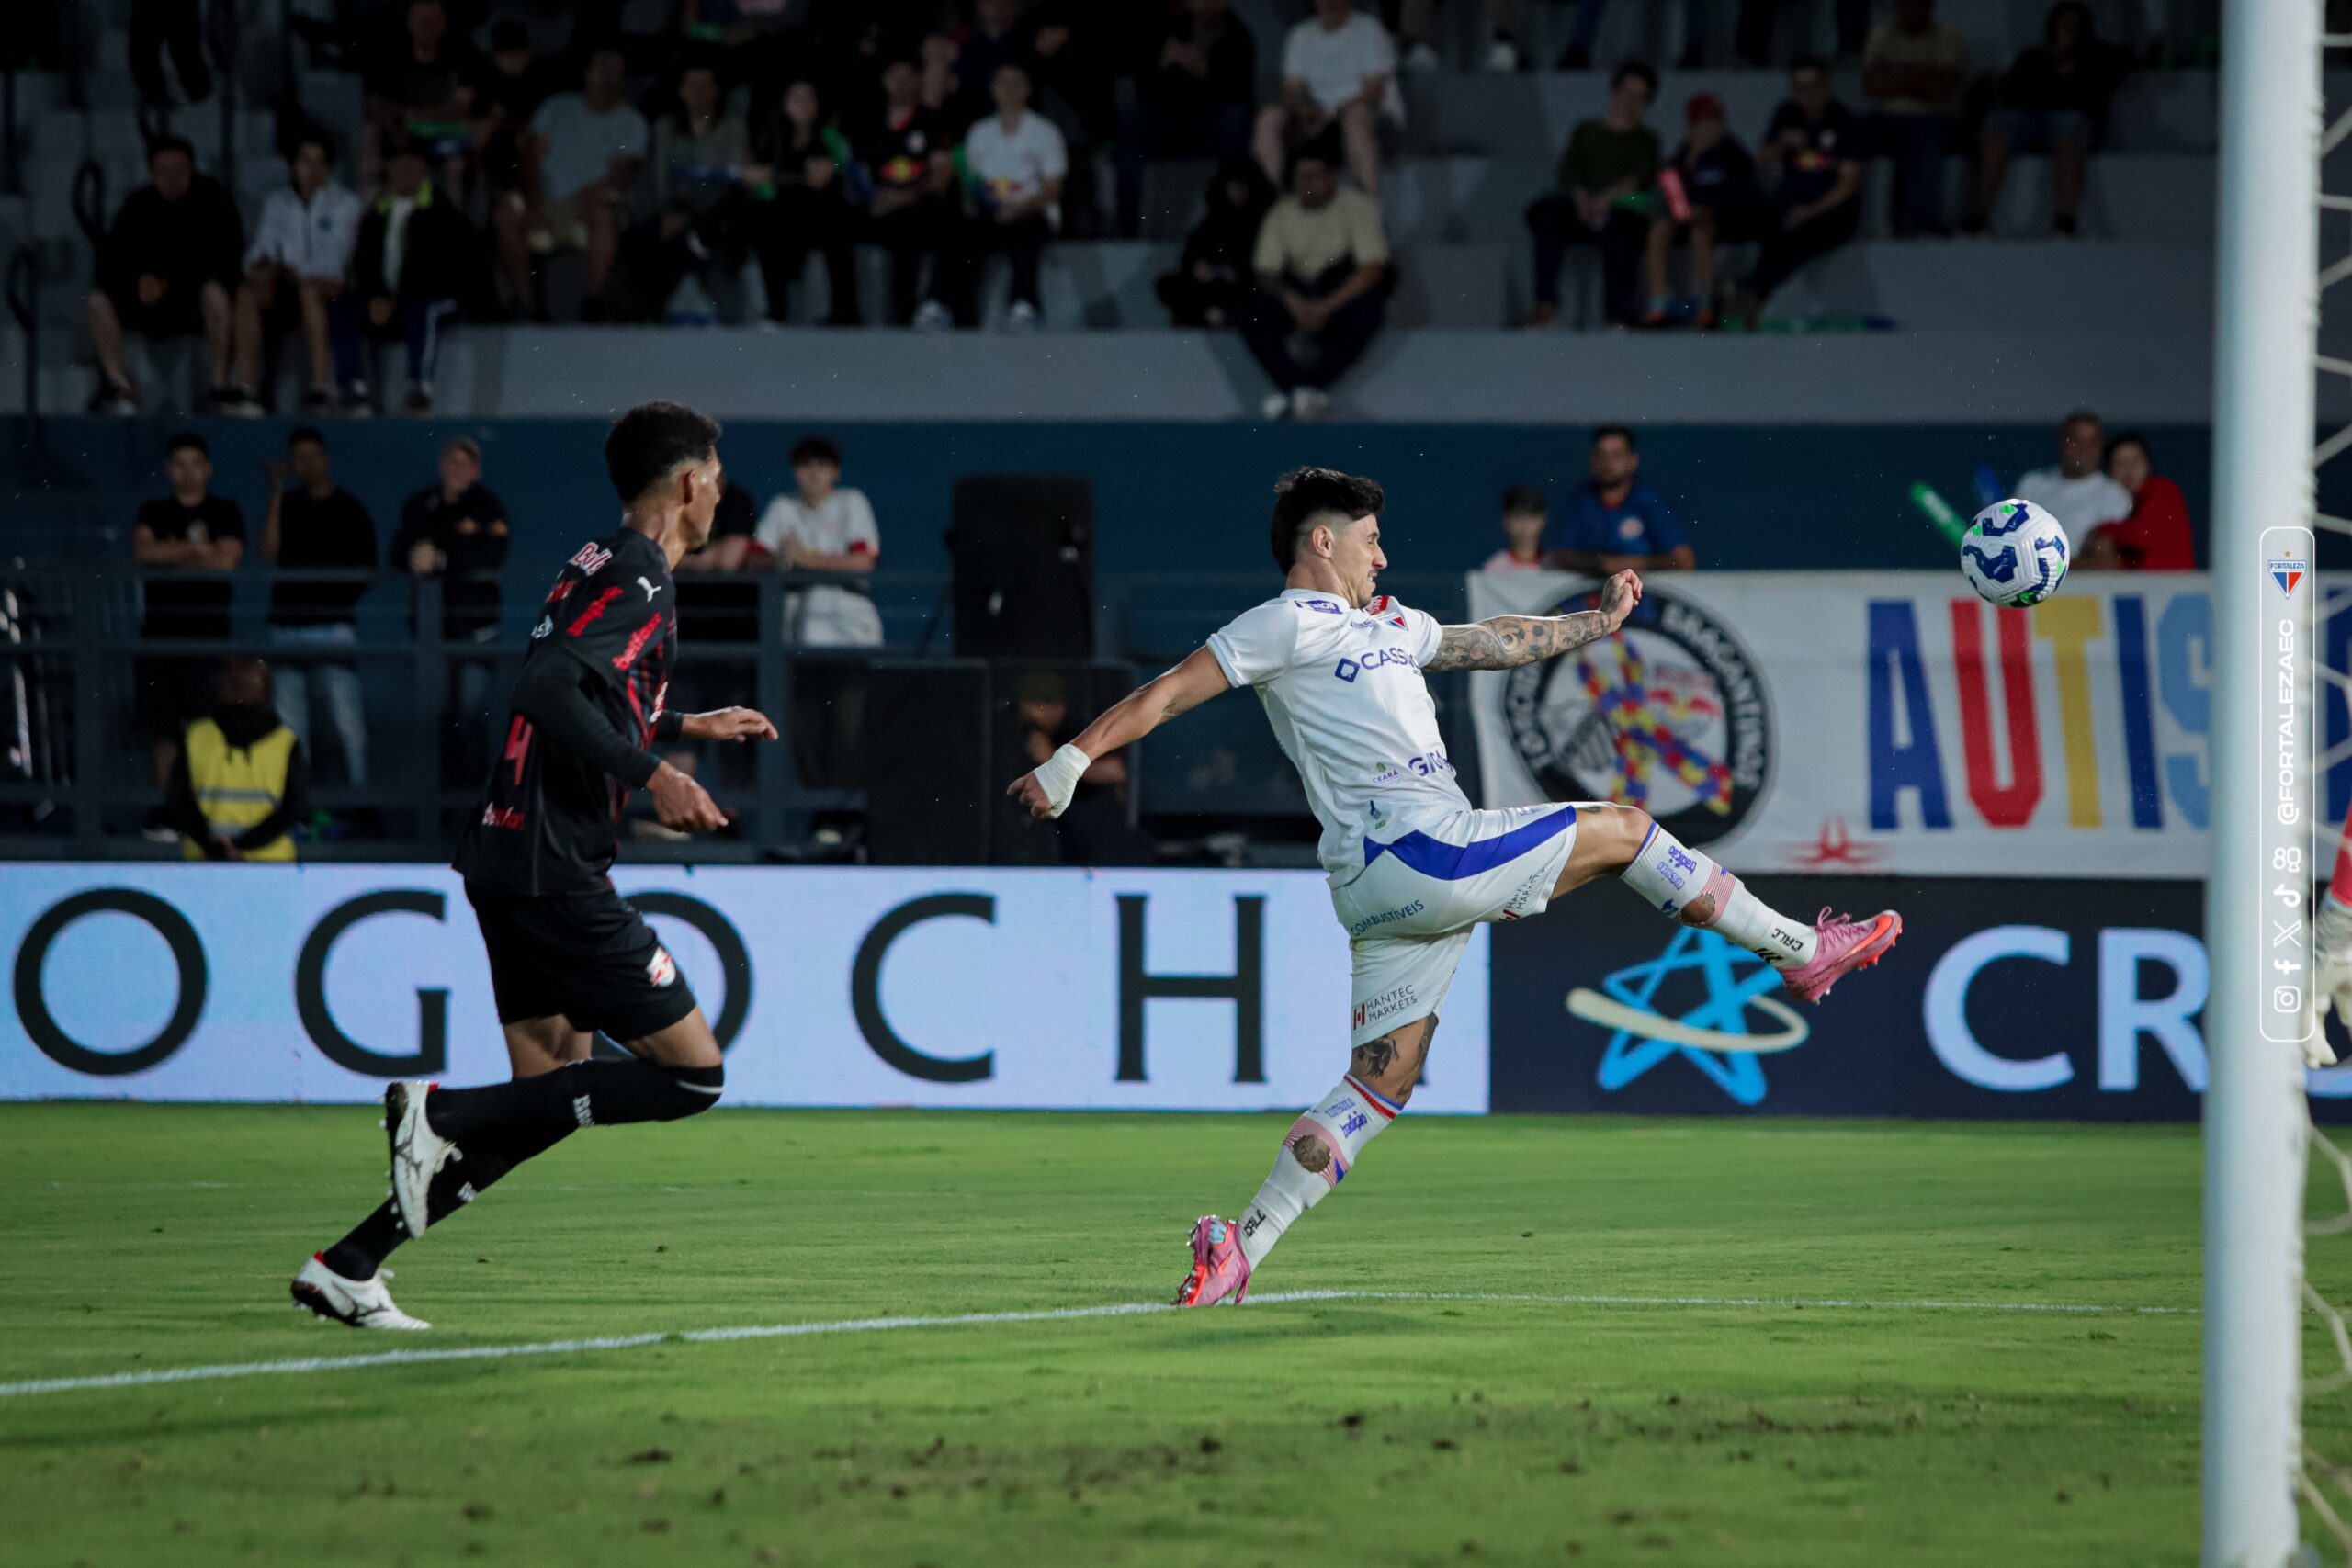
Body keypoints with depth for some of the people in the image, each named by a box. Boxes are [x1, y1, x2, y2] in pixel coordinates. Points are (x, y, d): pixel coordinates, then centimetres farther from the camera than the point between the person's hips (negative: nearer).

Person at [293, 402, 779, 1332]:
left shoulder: (601, 565, 18)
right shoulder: (637, 582, -12)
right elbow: (548, 687, -26)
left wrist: (689, 726, 40)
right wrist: (652, 776, -26)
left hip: (509, 860, 10)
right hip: (556, 868, -10)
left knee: (555, 1095, 12)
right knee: (692, 1072, -6)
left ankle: (348, 1266, 7)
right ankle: (448, 1117, -10)